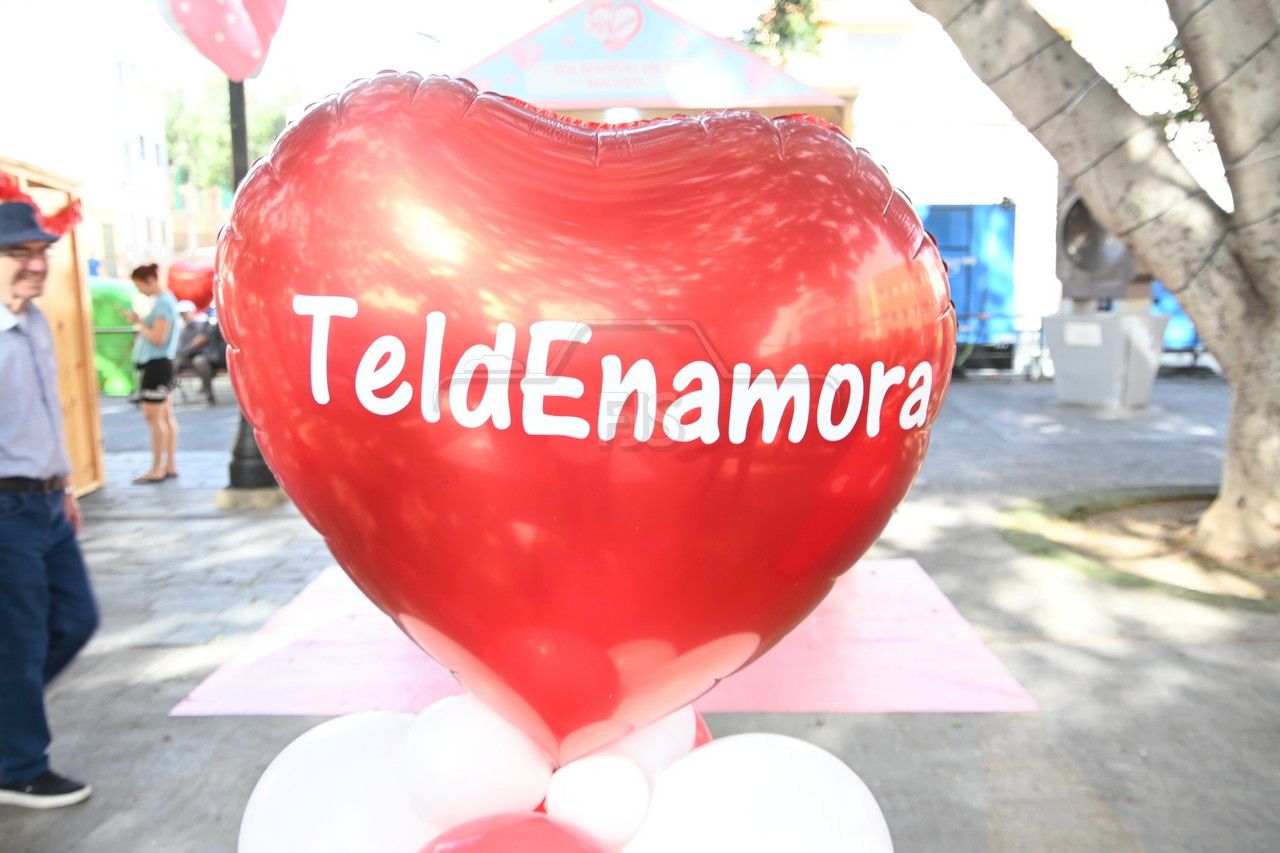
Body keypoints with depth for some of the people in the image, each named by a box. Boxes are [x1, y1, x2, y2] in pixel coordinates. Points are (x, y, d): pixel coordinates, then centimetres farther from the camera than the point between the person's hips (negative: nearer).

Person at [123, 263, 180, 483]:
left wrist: (138, 322, -10)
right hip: (160, 363, 10)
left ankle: (157, 469, -1)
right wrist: (141, 323, 6)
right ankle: (170, 465, 15)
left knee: (153, 417, -6)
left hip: (157, 364, -10)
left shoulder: (162, 302, -16)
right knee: (166, 416, 11)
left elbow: (158, 338, -20)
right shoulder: (166, 299, 15)